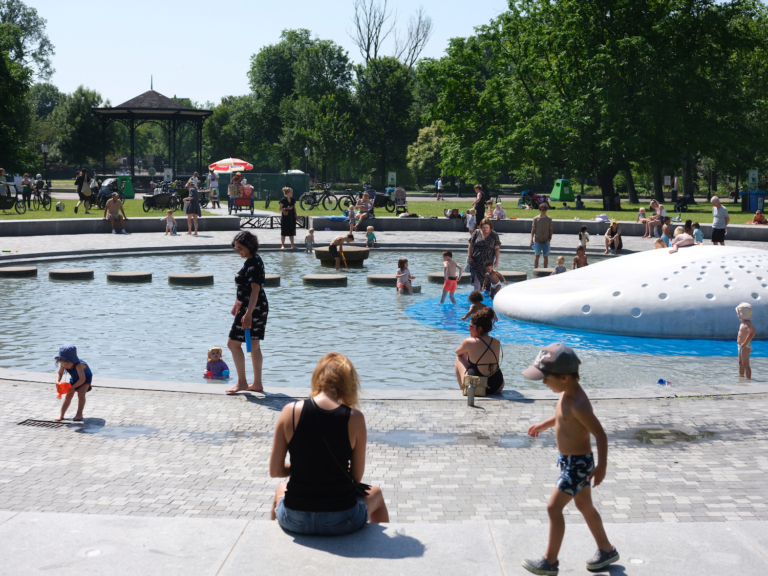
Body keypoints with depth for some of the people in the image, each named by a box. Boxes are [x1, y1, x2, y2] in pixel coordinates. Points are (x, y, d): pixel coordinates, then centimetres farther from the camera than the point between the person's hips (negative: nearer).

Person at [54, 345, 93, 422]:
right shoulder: (63, 364, -24)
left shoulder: (78, 365, -43)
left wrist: (73, 387, -41)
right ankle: (61, 415, 5)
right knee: (68, 395, 0)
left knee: (81, 394, -23)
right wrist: (57, 381, -28)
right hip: (74, 378, 6)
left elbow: (82, 379, -42)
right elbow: (59, 373, -8)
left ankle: (79, 414, -12)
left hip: (85, 378, -6)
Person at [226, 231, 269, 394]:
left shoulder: (252, 263, -17)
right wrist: (237, 305, 29)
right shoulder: (252, 261, 14)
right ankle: (257, 384, 15)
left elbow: (255, 289, -23)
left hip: (253, 308, -10)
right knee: (254, 345, 12)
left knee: (233, 343, -5)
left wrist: (248, 313, -27)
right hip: (260, 308, 10)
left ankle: (242, 382, -1)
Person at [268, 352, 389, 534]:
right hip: (341, 521, -1)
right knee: (376, 494, 35)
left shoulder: (290, 412, -9)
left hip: (295, 520, 1)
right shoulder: (354, 418, -12)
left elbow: (275, 471, -3)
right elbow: (357, 476, -4)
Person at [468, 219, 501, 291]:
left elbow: (497, 248, 1)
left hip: (487, 261, 1)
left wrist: (497, 261, -3)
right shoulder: (477, 233, 0)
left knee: (486, 278, 9)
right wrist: (469, 256, -4)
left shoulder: (494, 235, 0)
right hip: (476, 260, -1)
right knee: (477, 277, -11)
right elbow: (471, 245, 4)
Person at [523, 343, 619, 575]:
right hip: (569, 460, 10)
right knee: (584, 506, 21)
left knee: (553, 507, -5)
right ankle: (606, 550, 36)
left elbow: (600, 433, -27)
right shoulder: (567, 394, -1)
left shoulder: (578, 403, -29)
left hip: (577, 463, -10)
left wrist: (602, 466, -26)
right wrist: (544, 425, 29)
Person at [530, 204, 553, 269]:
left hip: (546, 241, 1)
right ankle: (535, 269, 5)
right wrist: (531, 239, -5)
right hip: (537, 240, -1)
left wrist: (550, 237, -6)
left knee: (546, 256, 4)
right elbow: (533, 229, 2)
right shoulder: (536, 219, 0)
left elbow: (550, 229, 8)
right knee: (537, 256, -1)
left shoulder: (549, 219, 3)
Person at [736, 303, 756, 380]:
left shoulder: (747, 324, -24)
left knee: (745, 364, -9)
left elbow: (753, 331, -41)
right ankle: (741, 375, 47)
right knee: (740, 362, 28)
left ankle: (748, 378, -7)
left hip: (745, 347, -11)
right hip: (740, 347, 11)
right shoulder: (743, 323, 8)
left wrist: (745, 344, -37)